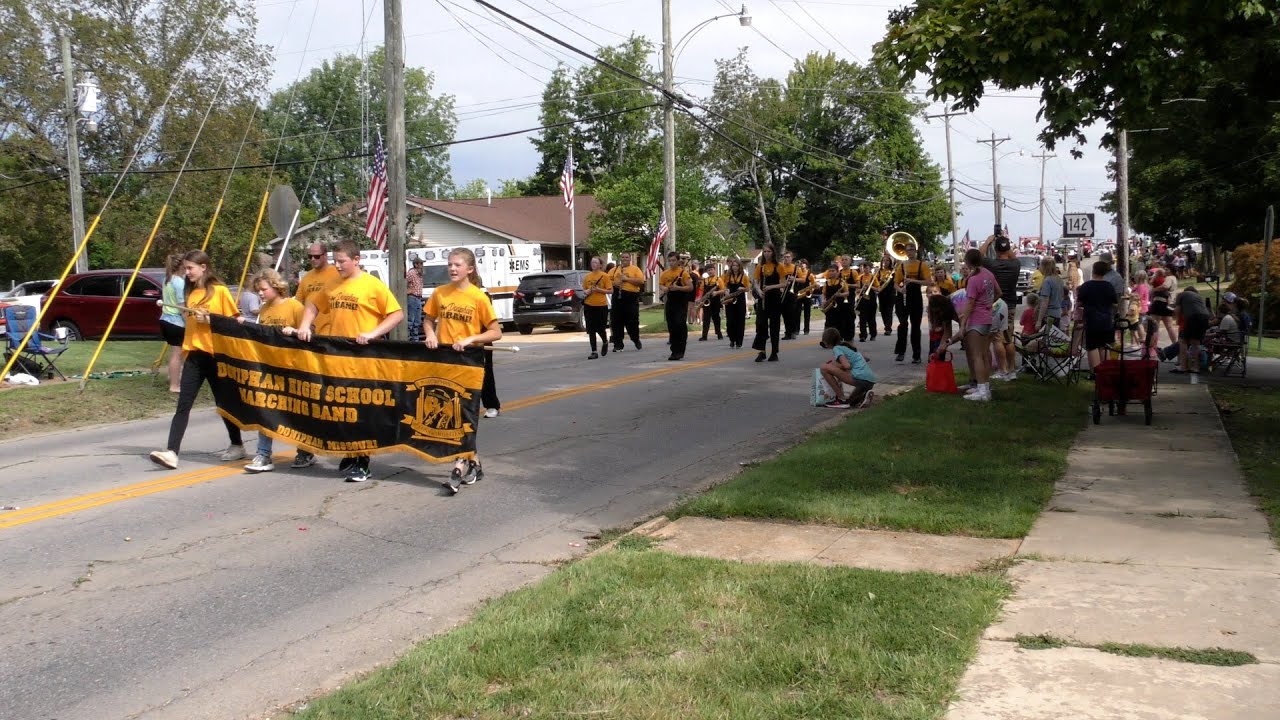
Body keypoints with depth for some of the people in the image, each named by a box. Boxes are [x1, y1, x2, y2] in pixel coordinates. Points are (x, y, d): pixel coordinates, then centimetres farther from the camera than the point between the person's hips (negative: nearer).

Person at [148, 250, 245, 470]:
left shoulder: (220, 291, -5)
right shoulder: (191, 293, 13)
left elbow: (234, 321, -6)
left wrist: (209, 319, -17)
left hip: (215, 354, -5)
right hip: (194, 354, 5)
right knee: (183, 405, -6)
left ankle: (237, 445, 25)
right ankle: (171, 452, -13)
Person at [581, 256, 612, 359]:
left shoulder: (604, 276, -3)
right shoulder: (587, 276, 9)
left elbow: (610, 291, -5)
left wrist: (599, 289, -16)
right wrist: (586, 291, -4)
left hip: (601, 305, -3)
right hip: (589, 305, 3)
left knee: (600, 328, 0)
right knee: (591, 330, 1)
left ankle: (605, 342, 32)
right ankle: (594, 352, 6)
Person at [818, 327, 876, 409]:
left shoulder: (837, 348, -1)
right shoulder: (846, 346, 24)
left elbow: (847, 366, -17)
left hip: (859, 377, -9)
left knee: (825, 368, -8)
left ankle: (841, 400, -6)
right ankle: (863, 396, 5)